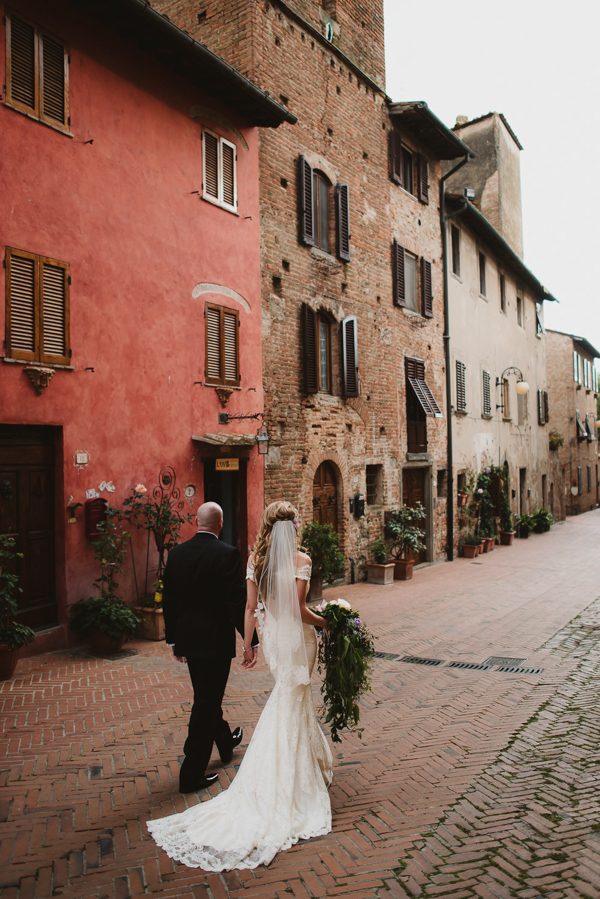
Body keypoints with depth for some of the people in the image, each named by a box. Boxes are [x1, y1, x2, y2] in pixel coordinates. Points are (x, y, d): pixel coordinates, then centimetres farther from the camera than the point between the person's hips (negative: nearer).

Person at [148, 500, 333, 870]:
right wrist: (325, 622, -1)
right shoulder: (301, 560, -17)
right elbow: (299, 609, -18)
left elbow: (251, 608, 0)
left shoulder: (256, 560, -2)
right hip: (298, 637, -5)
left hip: (272, 636, 5)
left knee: (294, 699, 23)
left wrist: (248, 645, 9)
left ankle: (311, 754, 38)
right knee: (288, 707, 3)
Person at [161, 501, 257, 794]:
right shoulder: (228, 554, -17)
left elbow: (169, 599, 6)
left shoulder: (176, 553, 0)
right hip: (216, 639, -6)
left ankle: (226, 742, 46)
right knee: (206, 703, 4)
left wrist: (174, 638, 16)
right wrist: (250, 641, -9)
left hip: (188, 638, 6)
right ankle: (191, 774, 11)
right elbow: (238, 602, -18)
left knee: (208, 695, 24)